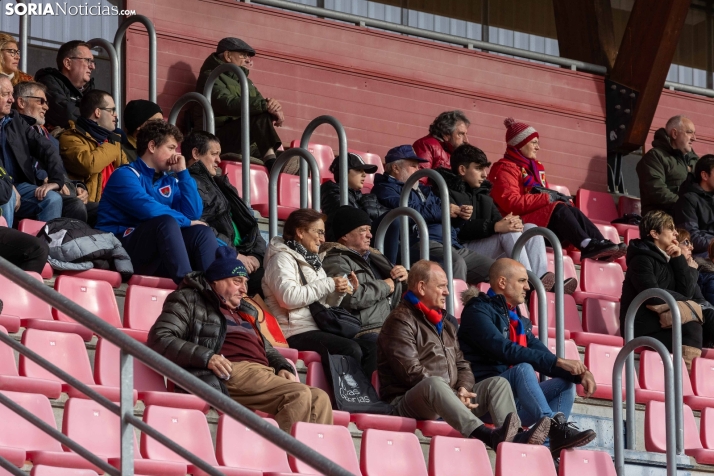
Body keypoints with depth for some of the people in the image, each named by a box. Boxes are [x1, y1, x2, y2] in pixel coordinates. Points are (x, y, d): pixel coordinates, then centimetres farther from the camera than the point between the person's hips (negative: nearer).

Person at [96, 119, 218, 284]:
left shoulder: (169, 180, 18)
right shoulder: (125, 175, -5)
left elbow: (194, 214, 6)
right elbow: (150, 210, -20)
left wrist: (183, 172, 5)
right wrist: (187, 222, -7)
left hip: (157, 260, 7)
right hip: (120, 252, -7)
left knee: (202, 232, -13)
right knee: (167, 222, -31)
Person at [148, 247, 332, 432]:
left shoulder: (246, 312, 33)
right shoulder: (190, 300, 11)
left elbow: (267, 349, 38)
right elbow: (160, 339, -2)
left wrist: (284, 367, 12)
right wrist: (205, 357, -16)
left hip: (264, 373, 8)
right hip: (233, 372, -8)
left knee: (319, 398, -14)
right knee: (299, 395, -27)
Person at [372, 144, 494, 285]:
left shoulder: (423, 190, 32)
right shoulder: (385, 189, 6)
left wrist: (460, 214, 6)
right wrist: (443, 210, -5)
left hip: (454, 246, 9)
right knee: (455, 263, -38)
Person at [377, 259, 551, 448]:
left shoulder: (446, 323, 25)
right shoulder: (400, 321, -3)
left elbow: (461, 365, 23)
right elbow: (411, 372, -14)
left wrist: (463, 389, -1)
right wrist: (450, 391, -17)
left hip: (446, 399, 8)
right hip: (407, 402, -8)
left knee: (498, 383, -7)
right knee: (434, 383, -40)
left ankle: (513, 441, -35)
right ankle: (490, 437, -59)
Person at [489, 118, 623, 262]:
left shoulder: (535, 167, 24)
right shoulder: (505, 168, -4)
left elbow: (546, 194, 21)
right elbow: (511, 203, -18)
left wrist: (558, 197, -4)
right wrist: (547, 198, -19)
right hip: (521, 221, -8)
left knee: (572, 211, -18)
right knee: (559, 209, -29)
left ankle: (602, 246, -34)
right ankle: (586, 245, -43)